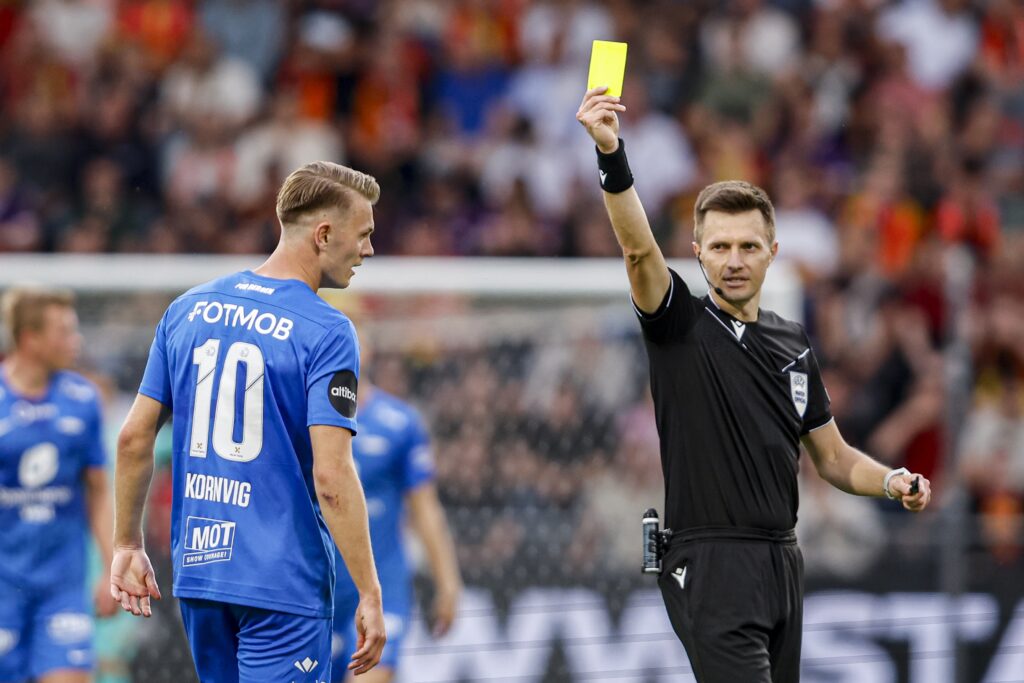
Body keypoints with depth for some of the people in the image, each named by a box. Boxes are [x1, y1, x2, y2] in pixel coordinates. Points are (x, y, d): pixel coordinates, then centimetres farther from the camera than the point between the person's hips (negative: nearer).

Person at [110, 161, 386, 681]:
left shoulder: (188, 310, 7)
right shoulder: (325, 332, -12)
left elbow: (134, 437, 8)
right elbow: (331, 478, -18)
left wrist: (127, 545, 18)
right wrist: (369, 595, -13)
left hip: (197, 566, 6)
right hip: (285, 581, -6)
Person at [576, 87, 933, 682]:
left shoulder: (793, 343, 14)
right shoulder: (680, 324, -2)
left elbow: (834, 458, 20)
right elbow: (639, 248, -21)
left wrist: (892, 481, -1)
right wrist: (612, 154, -37)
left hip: (783, 565, 6)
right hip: (710, 564, -6)